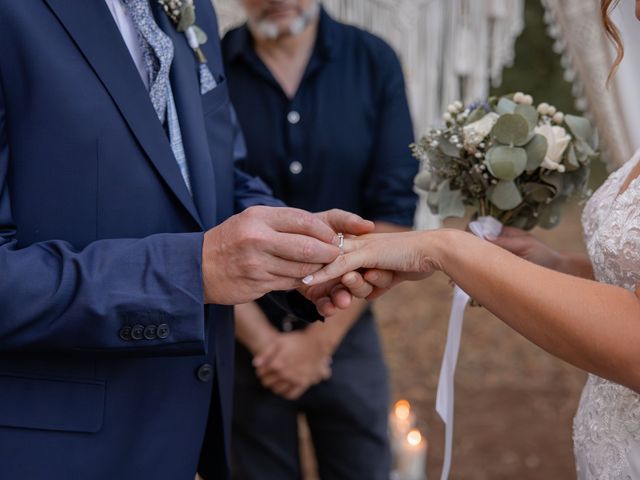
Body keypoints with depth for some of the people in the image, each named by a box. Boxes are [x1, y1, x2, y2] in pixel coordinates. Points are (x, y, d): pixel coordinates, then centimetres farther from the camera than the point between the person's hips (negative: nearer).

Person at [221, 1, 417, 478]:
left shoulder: (374, 62, -6)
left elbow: (394, 210, -8)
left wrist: (321, 336, -11)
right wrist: (263, 339, -12)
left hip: (345, 335, 1)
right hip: (242, 341, -1)